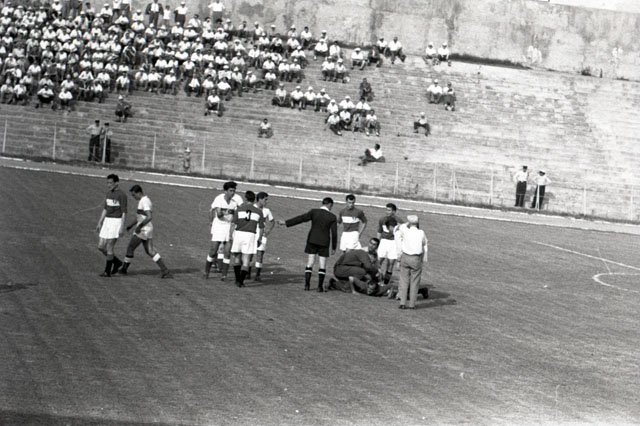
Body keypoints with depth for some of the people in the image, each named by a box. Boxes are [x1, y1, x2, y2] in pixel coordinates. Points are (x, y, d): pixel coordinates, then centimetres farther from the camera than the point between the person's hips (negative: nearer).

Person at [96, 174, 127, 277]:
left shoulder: (122, 195, -12)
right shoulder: (109, 193, 12)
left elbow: (124, 212, -13)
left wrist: (122, 227, -18)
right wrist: (99, 223, 15)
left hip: (116, 222, -8)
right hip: (107, 221, 8)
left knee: (109, 247, -7)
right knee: (101, 246, 5)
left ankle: (107, 271, 4)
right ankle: (116, 262, 24)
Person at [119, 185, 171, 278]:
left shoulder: (144, 201, -16)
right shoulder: (146, 200, 15)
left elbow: (149, 217, -25)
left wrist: (139, 226, -24)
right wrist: (131, 224, 27)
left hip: (143, 229, -10)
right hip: (148, 228, 10)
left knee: (130, 248, 4)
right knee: (150, 251, 7)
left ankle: (124, 269, 16)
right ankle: (165, 271, -1)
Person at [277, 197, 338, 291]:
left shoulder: (314, 212, -4)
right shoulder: (332, 217, -5)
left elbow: (301, 218, -11)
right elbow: (334, 233, -4)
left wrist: (286, 223, -10)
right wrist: (333, 247, 5)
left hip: (312, 241, 1)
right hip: (324, 243, -1)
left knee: (310, 264, 7)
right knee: (322, 266, 6)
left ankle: (307, 285, 2)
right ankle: (320, 286, 3)